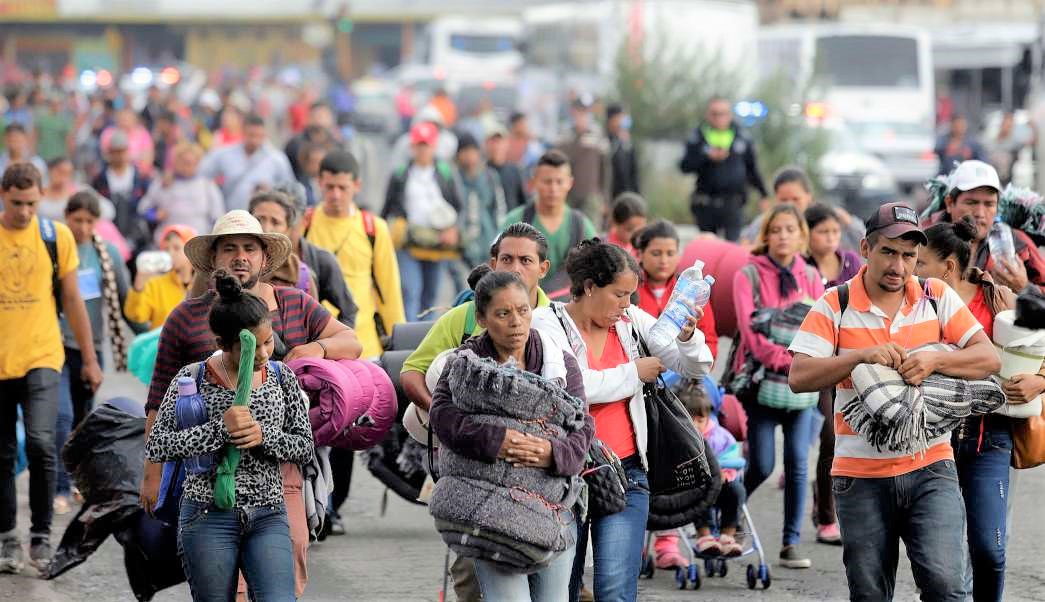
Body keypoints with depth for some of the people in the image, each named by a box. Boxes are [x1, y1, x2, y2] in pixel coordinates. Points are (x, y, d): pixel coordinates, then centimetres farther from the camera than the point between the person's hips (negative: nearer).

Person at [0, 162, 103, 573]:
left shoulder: (56, 236, 2)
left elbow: (72, 299, 9)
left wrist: (90, 359, 10)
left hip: (42, 358, -1)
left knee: (41, 443, -16)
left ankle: (41, 536, -6)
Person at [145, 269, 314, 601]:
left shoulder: (281, 377, 4)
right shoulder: (192, 378, -6)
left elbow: (305, 447, 6)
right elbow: (156, 446, -12)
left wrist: (263, 436, -14)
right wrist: (220, 429, -21)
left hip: (268, 516, 2)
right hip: (208, 517, -2)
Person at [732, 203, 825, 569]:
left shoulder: (810, 277, 11)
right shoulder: (749, 276, 0)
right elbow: (751, 328, -9)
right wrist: (784, 359, -17)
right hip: (763, 378, -3)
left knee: (797, 460, -3)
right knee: (762, 465, -7)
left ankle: (791, 542, 2)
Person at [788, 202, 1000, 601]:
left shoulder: (937, 297, 4)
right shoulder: (835, 306, 0)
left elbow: (989, 359, -1)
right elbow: (799, 378, -9)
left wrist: (934, 361, -18)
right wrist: (862, 356, -21)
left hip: (930, 468, 0)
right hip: (861, 476, 0)